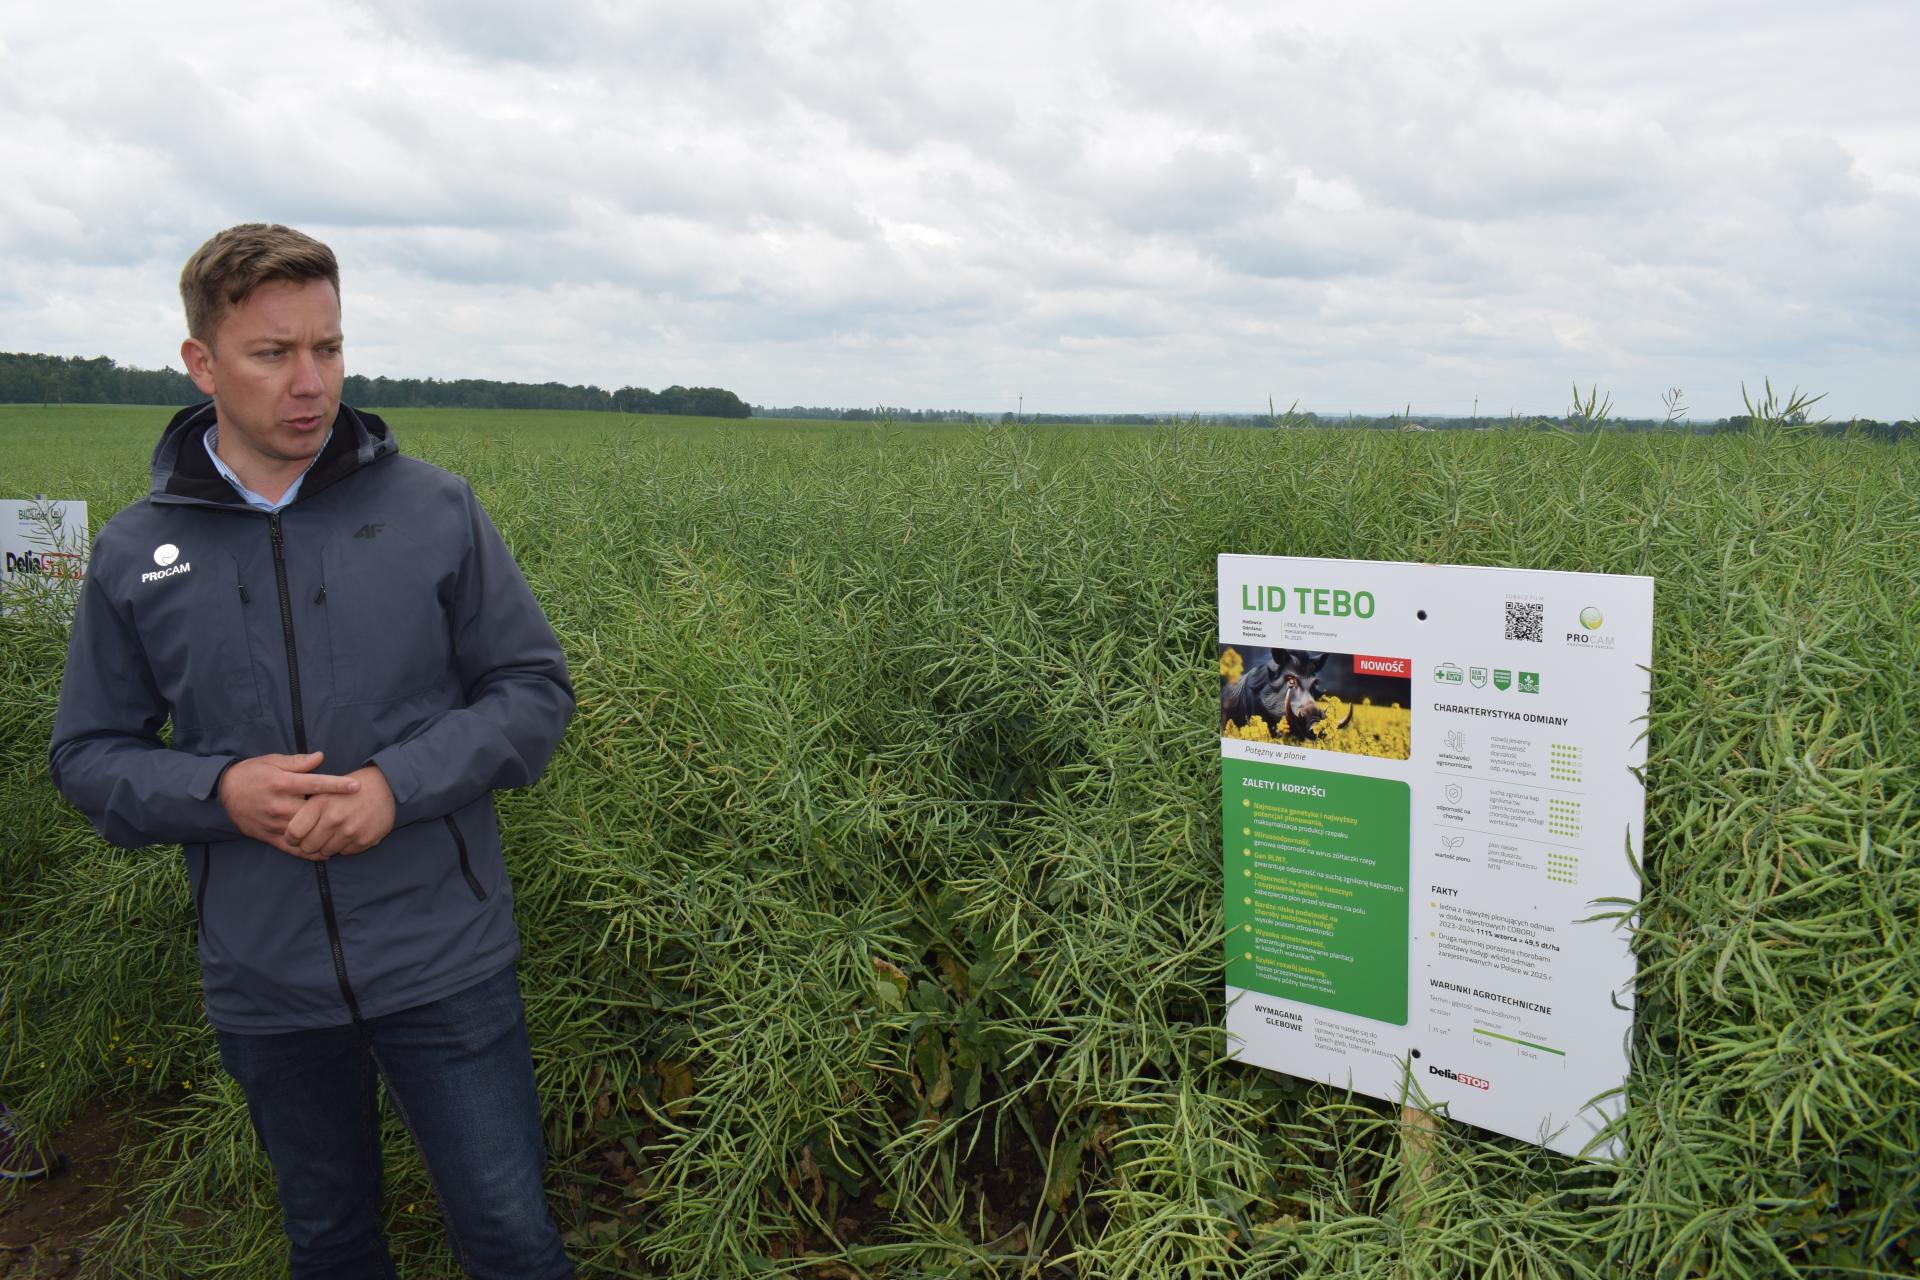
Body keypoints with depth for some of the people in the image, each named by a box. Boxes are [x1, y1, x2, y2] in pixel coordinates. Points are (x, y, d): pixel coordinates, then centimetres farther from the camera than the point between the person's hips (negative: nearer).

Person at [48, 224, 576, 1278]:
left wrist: (399, 784, -18)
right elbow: (90, 756, 6)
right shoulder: (135, 553, -1)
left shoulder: (434, 509, -6)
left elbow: (535, 691, -3)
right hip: (265, 988, 2)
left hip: (443, 963, -2)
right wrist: (218, 792, -15)